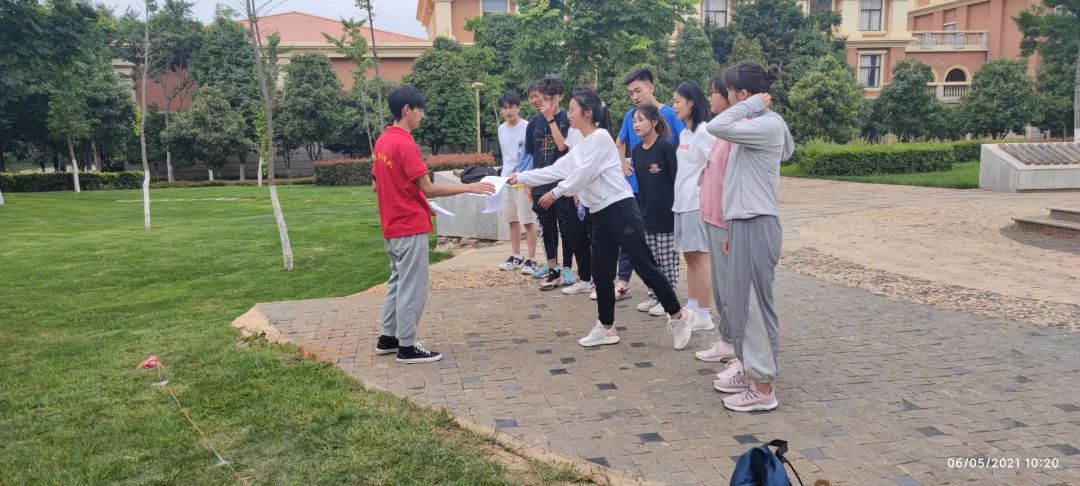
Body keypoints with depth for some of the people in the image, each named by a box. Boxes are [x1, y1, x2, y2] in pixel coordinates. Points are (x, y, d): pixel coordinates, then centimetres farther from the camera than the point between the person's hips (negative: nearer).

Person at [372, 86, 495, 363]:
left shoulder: (382, 141, 9)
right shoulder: (404, 144, -19)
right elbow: (428, 189, -21)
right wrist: (469, 187, -17)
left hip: (392, 226, 10)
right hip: (411, 228, -10)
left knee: (398, 282, 19)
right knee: (412, 288, 0)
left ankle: (387, 338, 26)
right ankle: (407, 347, 8)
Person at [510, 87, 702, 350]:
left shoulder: (600, 137, -9)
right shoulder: (580, 147, 17)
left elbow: (584, 174, -14)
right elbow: (556, 170, 21)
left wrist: (555, 193, -8)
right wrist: (520, 177, 20)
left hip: (620, 209, -9)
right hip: (600, 215, 9)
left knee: (644, 266, -6)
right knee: (601, 274, 10)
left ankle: (678, 316, 4)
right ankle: (606, 328, 21)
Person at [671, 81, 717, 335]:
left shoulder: (704, 131, -12)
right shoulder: (684, 133, 15)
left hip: (697, 202, -9)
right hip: (682, 201, 9)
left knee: (699, 257, -5)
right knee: (689, 256, 13)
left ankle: (704, 316, 0)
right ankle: (692, 308, 22)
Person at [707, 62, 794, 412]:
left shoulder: (768, 125, -14)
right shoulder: (755, 126, 16)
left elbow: (716, 127, -29)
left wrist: (752, 105, -14)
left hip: (756, 226, -10)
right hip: (744, 224, 10)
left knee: (754, 303, -3)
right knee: (740, 302, 16)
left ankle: (764, 388, 6)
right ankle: (749, 370, 30)